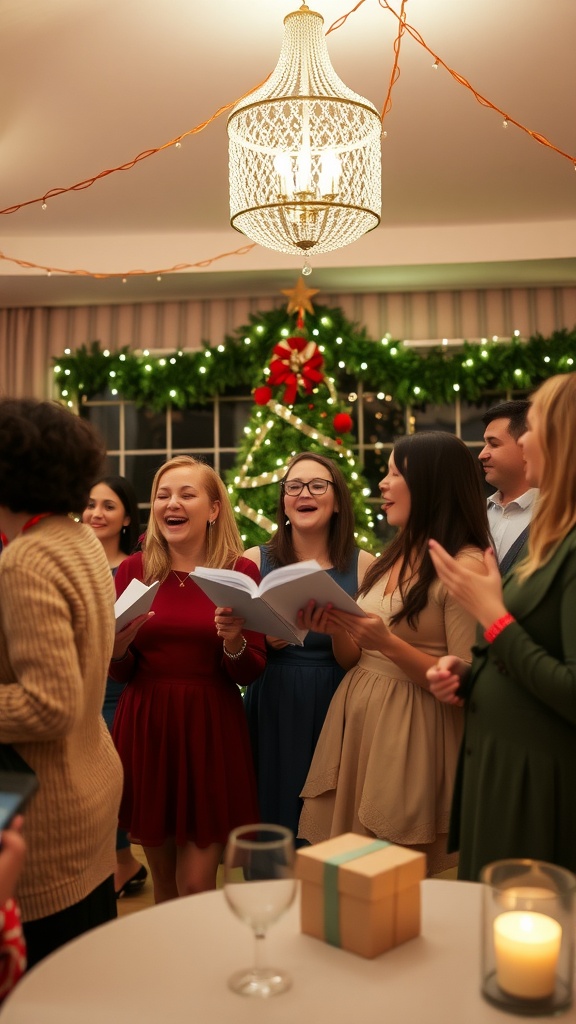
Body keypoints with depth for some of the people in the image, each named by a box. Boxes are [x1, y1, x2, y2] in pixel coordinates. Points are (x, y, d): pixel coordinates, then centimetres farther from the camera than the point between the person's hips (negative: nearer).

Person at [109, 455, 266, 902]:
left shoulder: (240, 571, -3)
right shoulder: (133, 569, 2)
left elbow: (251, 673, -2)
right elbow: (119, 673, 6)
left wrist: (234, 641, -21)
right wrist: (119, 646, -14)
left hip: (212, 730, -2)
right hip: (145, 727, 2)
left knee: (196, 885, 2)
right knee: (163, 879, 16)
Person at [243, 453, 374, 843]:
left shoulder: (363, 565, -1)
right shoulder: (256, 560, 1)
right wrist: (264, 640, -16)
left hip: (336, 709, 0)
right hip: (272, 711, 1)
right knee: (273, 817, 8)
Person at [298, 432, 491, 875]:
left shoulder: (466, 565, -14)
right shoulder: (393, 558, 11)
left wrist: (388, 643, -25)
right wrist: (335, 627, -5)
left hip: (412, 734, -7)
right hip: (355, 718, 7)